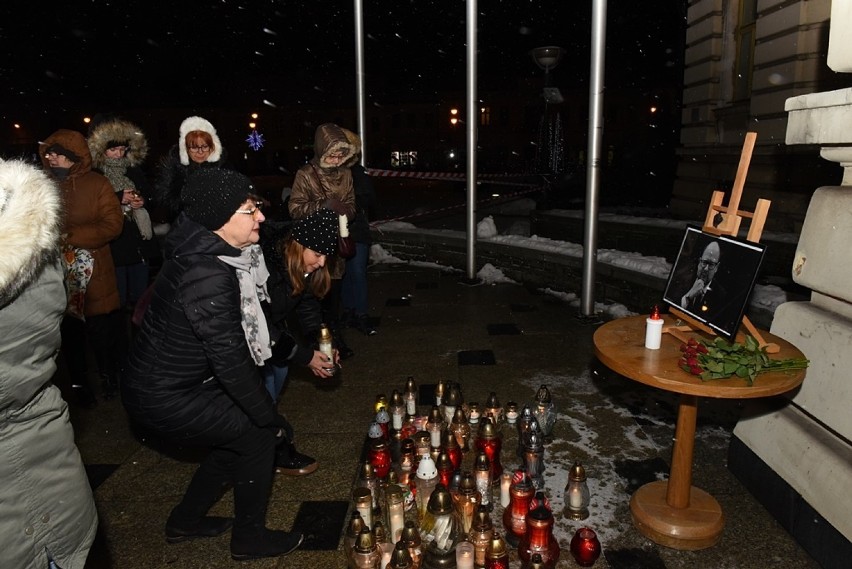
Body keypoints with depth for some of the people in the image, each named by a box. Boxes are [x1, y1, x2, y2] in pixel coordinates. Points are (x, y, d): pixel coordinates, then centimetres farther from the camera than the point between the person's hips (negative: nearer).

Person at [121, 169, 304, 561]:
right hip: (164, 400, -9)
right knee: (258, 434, 0)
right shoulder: (209, 277, -30)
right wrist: (270, 418, -13)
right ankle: (249, 539, 21)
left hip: (162, 379, 9)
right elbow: (230, 361, -26)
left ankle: (185, 521, 37)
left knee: (241, 430, 19)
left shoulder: (203, 254, -1)